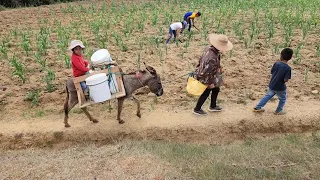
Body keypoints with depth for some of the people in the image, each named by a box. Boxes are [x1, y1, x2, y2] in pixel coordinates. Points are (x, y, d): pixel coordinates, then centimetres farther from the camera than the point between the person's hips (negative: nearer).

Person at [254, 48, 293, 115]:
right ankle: (278, 111, 38)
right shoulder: (288, 68, -22)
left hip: (272, 85, 4)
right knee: (283, 99, 22)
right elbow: (285, 80, -23)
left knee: (268, 96, 24)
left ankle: (257, 107, 30)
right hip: (280, 88, -4)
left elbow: (272, 72, 1)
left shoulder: (276, 63, -10)